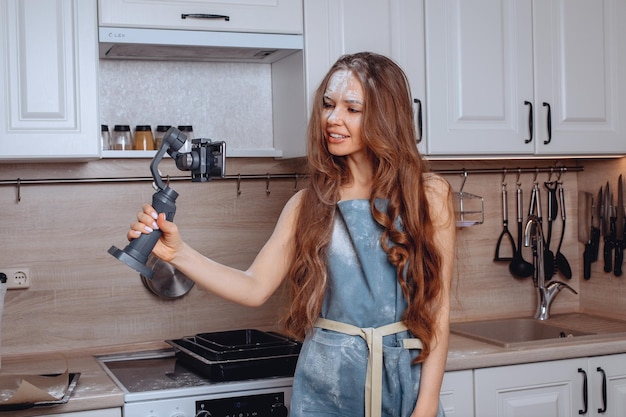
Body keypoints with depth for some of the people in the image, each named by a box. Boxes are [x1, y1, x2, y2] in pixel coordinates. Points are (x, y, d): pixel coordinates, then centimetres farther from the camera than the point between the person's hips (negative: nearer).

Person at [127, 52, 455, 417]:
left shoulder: (428, 194, -4)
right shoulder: (307, 205, 1)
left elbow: (437, 309, -5)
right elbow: (255, 288, -3)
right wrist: (179, 253, -16)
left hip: (404, 379, -1)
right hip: (325, 387, 2)